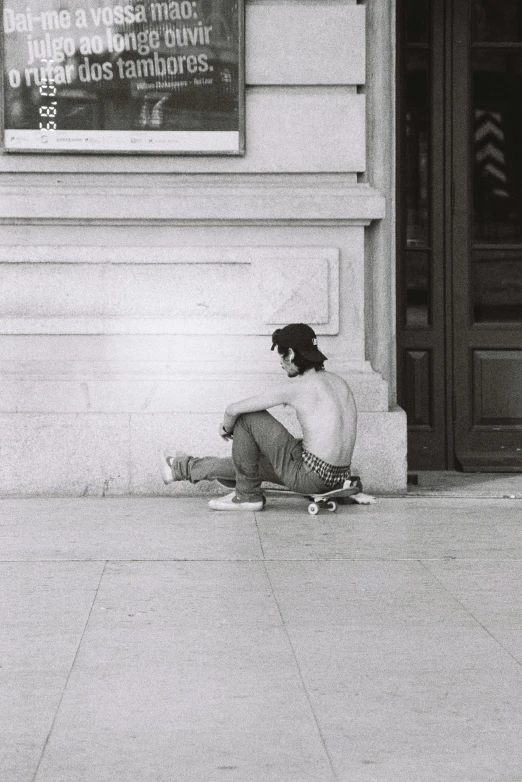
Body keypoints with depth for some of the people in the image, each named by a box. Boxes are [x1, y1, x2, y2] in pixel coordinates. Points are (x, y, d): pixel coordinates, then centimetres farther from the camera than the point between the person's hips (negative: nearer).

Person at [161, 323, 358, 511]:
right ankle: (180, 468, 45)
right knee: (253, 463, 27)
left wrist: (226, 428, 19)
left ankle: (248, 495, 15)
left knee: (246, 417, 2)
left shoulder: (291, 388, -12)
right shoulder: (338, 382, 10)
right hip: (338, 478, 8)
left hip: (308, 476, -8)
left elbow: (233, 410, -5)